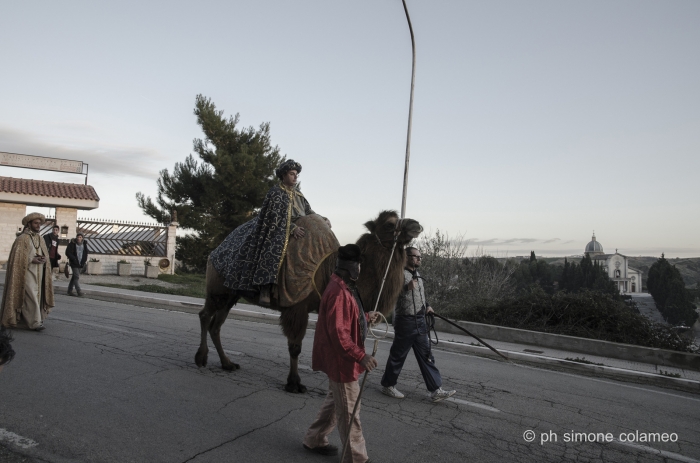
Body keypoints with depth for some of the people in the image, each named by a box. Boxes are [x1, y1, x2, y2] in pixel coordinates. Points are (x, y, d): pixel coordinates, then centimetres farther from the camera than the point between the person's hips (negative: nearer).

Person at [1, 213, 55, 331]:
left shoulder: (41, 239, 13)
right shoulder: (22, 239, -7)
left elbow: (45, 255, 17)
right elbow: (17, 258, -11)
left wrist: (44, 259, -4)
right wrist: (32, 260, -18)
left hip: (38, 274, 7)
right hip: (27, 273, -7)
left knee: (37, 296, 10)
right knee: (31, 297, -12)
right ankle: (34, 322, -12)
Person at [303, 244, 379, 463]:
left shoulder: (344, 287, 8)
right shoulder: (338, 292, -26)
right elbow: (337, 332, -31)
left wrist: (366, 317, 19)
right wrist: (361, 356, -32)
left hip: (340, 359, 11)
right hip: (340, 359, -11)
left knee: (335, 401, 24)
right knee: (349, 409, 4)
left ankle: (314, 440, 39)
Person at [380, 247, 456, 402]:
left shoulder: (417, 274, 14)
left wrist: (426, 306, 12)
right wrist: (407, 288, -34)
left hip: (420, 322, 8)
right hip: (405, 321, -8)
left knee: (426, 356, 8)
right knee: (398, 355, 6)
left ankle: (435, 391, 13)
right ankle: (387, 385, 24)